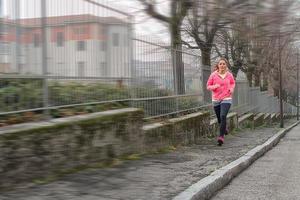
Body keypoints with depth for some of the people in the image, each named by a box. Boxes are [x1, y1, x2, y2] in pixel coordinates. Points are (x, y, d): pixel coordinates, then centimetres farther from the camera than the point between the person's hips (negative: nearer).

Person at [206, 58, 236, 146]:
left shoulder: (229, 75, 1)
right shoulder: (213, 75, -4)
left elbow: (233, 83, 21)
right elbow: (208, 86, 3)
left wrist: (232, 88, 1)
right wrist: (214, 86, -17)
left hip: (226, 99, -1)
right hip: (216, 99, 1)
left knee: (223, 116, -21)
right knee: (219, 119, 12)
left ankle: (221, 136, -18)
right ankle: (224, 127, 47)